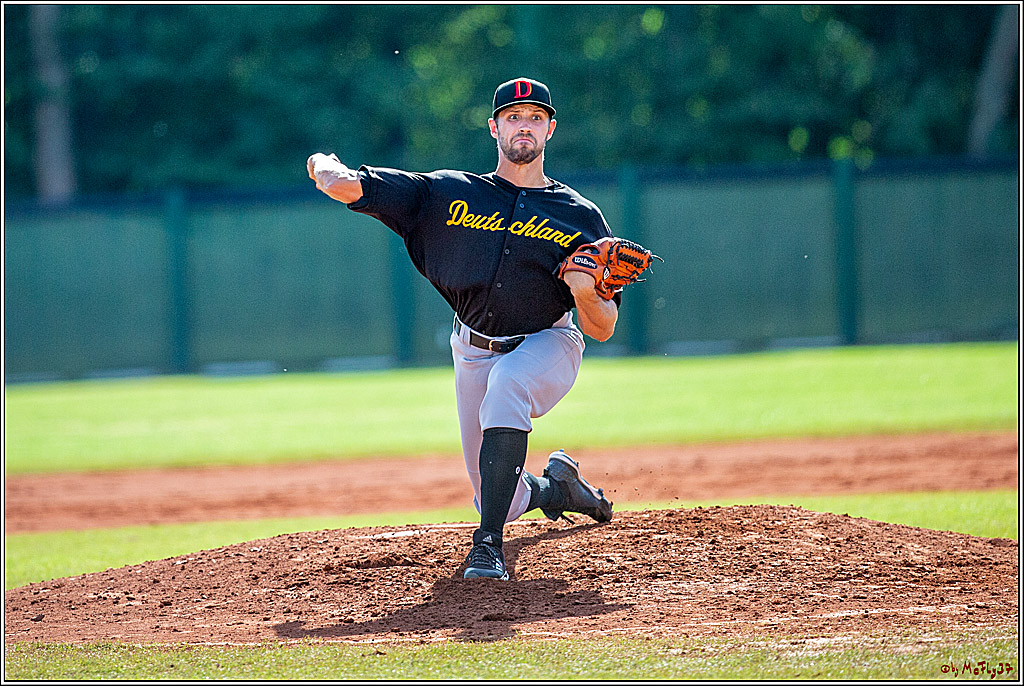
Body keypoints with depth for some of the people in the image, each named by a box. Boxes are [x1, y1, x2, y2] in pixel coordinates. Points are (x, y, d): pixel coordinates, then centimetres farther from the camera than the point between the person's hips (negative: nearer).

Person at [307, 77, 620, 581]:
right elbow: (346, 186, -9)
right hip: (475, 353, 3)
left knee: (506, 383, -38)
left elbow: (602, 330, -7)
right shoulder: (448, 194, -1)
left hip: (547, 347, -3)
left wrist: (586, 292, -22)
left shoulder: (579, 217, -2)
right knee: (499, 499, 5)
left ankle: (488, 542, -39)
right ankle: (556, 487, 43)